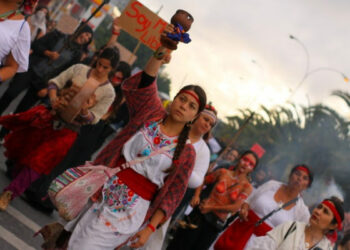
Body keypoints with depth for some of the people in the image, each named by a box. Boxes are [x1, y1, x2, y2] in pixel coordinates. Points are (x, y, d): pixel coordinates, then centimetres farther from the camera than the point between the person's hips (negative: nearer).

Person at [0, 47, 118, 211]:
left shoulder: (108, 92, -5)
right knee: (23, 146, 4)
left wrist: (84, 111, -28)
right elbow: (55, 82, 1)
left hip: (68, 129, -2)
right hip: (51, 117, 3)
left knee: (38, 162, -5)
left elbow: (94, 119, -6)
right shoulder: (79, 69, -1)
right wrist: (53, 99, -18)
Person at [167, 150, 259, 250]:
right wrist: (196, 195, -3)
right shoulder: (223, 172, 2)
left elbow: (236, 207, -13)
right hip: (200, 214, 0)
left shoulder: (247, 187, -2)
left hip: (216, 223, 0)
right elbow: (203, 181, 13)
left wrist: (211, 208, -13)